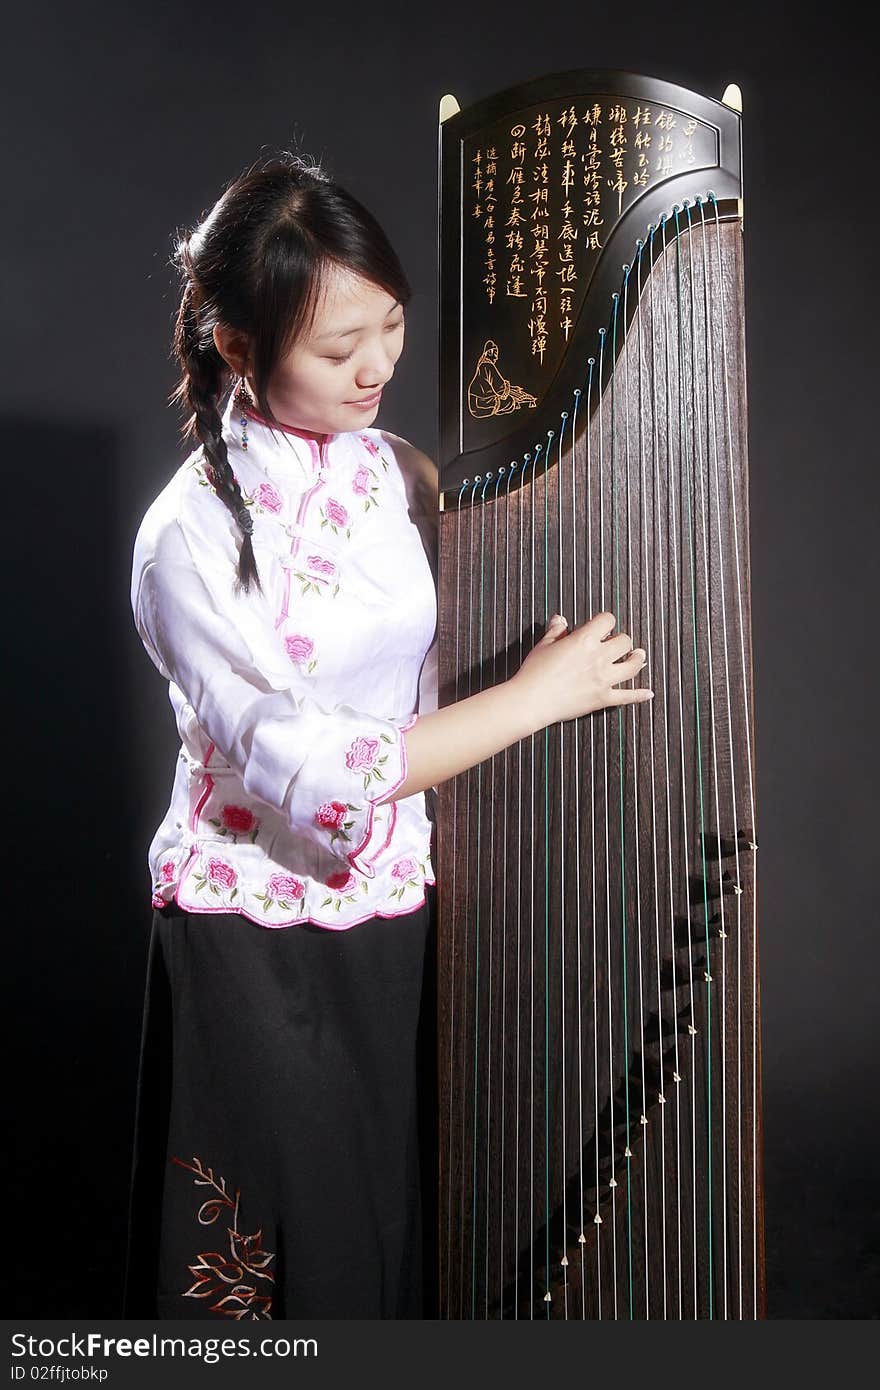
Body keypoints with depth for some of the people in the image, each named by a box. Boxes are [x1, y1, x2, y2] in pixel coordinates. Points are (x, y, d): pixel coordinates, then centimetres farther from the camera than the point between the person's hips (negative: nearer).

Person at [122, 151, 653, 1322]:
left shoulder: (401, 472, 0)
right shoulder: (192, 538, -17)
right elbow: (304, 774, -22)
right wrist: (533, 698, -21)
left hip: (401, 918, 5)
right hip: (259, 949, -4)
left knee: (412, 1233, 18)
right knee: (295, 1249, 12)